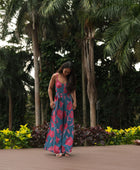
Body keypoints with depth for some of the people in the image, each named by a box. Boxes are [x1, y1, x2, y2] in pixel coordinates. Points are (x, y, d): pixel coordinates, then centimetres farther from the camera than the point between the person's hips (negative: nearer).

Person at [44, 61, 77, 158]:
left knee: (68, 125, -2)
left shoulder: (70, 78, 3)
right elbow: (50, 88, 6)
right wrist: (51, 101, -2)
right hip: (58, 102, -2)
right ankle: (58, 150, 2)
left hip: (68, 102, 2)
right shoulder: (55, 76, -3)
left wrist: (74, 102, 3)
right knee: (58, 125, -2)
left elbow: (73, 90, 12)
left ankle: (66, 149, 4)